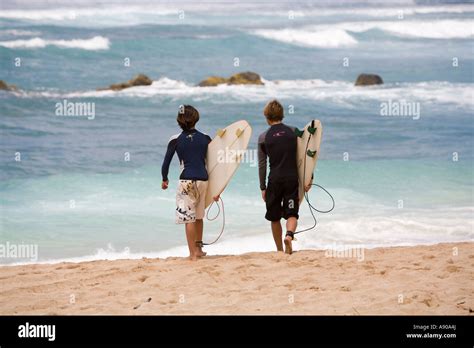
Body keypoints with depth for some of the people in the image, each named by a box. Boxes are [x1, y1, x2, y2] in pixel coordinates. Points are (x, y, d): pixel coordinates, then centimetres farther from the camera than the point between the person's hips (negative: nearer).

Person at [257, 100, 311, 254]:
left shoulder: (263, 137, 0)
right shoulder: (294, 132, 4)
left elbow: (262, 164, 3)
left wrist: (263, 187, 9)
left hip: (275, 179, -1)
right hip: (292, 178, 1)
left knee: (274, 218, 12)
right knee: (292, 214, 2)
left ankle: (280, 250, 17)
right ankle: (289, 235, -29)